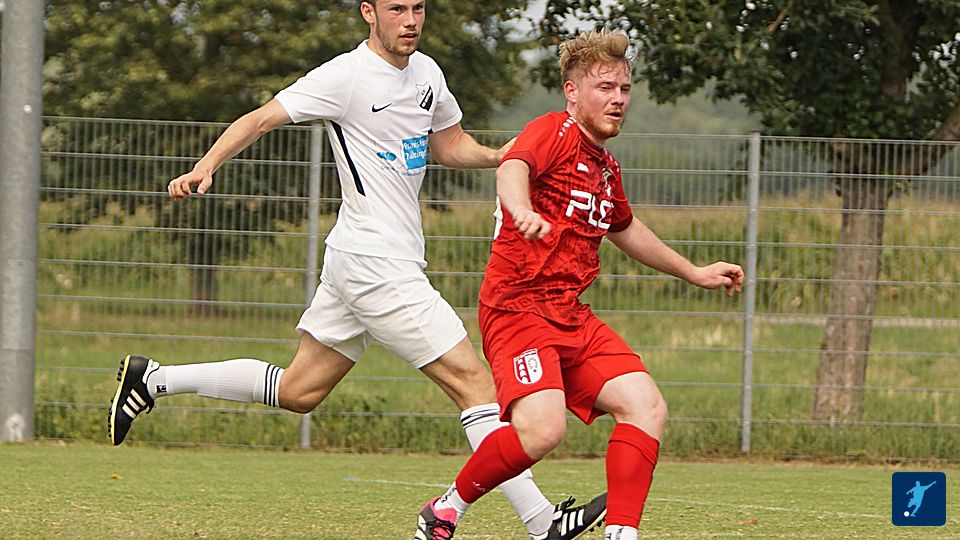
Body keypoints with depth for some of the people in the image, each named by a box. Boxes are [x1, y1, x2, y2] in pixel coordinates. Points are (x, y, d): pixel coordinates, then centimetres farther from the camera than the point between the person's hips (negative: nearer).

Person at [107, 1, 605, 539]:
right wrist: (206, 167, -27)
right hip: (377, 265, -9)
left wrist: (495, 156, 7)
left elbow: (448, 143, 26)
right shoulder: (347, 76, -13)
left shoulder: (427, 72, 11)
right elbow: (261, 119, -13)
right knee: (475, 381, -10)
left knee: (298, 391, 15)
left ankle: (153, 379, 23)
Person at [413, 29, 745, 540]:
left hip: (572, 316, 9)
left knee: (646, 407, -7)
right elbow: (512, 169, -32)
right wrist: (522, 211, -56)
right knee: (542, 427, -26)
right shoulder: (553, 132, -9)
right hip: (517, 308, -9)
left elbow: (624, 229, 38)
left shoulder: (605, 166, 18)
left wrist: (693, 273, 46)